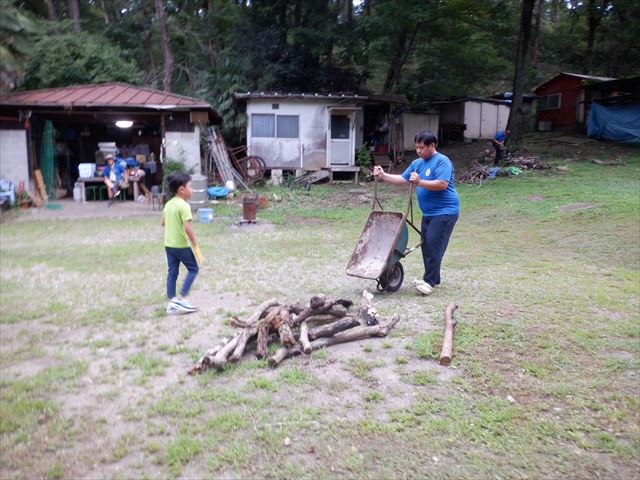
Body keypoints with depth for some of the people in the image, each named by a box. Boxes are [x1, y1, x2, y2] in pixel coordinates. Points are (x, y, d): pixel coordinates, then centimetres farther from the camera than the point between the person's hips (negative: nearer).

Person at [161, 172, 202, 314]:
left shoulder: (168, 204, 8)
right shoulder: (184, 205, -18)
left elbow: (162, 222, 17)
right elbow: (187, 227, -24)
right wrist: (195, 246, -18)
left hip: (168, 244, 8)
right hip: (182, 245, -7)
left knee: (172, 272, 11)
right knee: (193, 269, 7)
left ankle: (171, 302, 14)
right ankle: (181, 298, 2)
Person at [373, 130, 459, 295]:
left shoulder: (442, 161, -13)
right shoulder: (417, 163, 11)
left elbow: (442, 184, -25)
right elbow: (402, 179, 13)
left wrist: (419, 182, -29)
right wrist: (383, 176, 2)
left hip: (445, 211, -8)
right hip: (428, 212, 9)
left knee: (433, 244, -13)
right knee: (426, 245, 10)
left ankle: (430, 281, -8)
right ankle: (432, 278, 21)